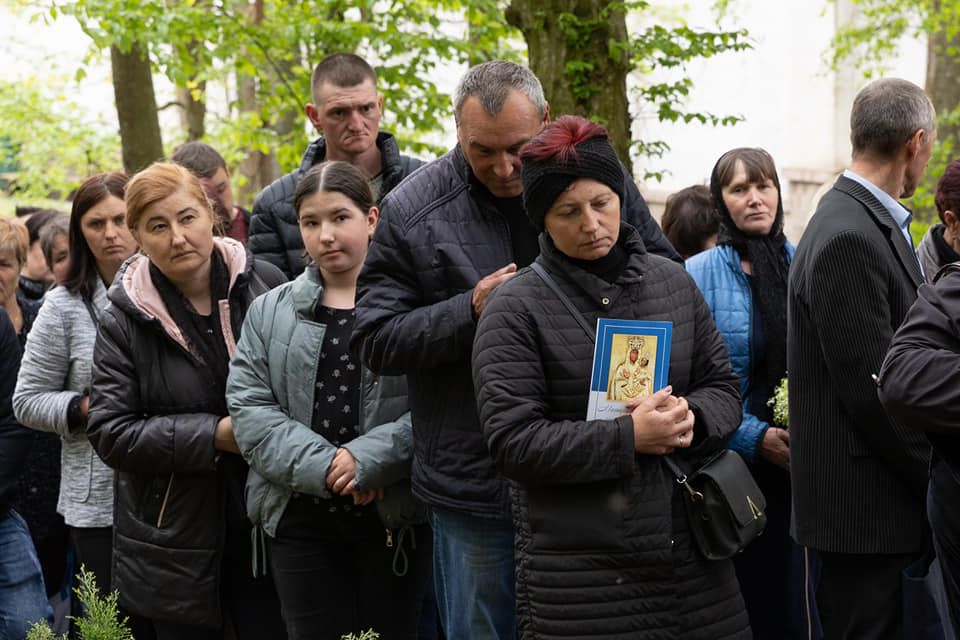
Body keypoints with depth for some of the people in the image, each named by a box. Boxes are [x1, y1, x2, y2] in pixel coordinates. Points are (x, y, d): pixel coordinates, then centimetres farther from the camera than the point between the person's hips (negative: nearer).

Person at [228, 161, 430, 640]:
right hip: (300, 520, 2)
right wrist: (323, 465, -13)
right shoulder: (270, 311, 9)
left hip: (396, 519, -2)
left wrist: (368, 459, -20)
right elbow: (248, 408, 0)